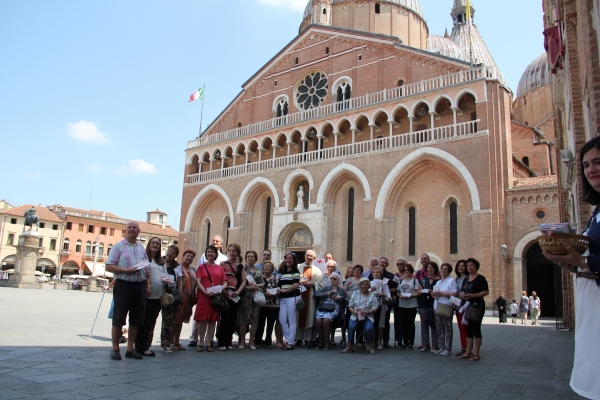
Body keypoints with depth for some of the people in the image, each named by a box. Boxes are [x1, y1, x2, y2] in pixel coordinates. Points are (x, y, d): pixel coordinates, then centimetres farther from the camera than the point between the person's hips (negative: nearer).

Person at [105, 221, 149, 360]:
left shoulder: (142, 248, 16)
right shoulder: (118, 246, 0)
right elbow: (109, 266, -7)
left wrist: (147, 284, 6)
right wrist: (127, 271, -17)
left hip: (139, 286, 5)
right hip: (123, 285, -5)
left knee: (136, 320, 8)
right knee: (118, 319, 1)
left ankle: (130, 349, 18)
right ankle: (115, 349, 12)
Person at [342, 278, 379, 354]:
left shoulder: (372, 295, 6)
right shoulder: (355, 294, 12)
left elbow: (375, 308, 0)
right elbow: (350, 305, 9)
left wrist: (367, 312, -18)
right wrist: (353, 311, -12)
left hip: (368, 316, -1)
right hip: (355, 316, 1)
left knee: (368, 328, -30)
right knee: (351, 327, -28)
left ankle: (371, 347, -10)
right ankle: (350, 346, -14)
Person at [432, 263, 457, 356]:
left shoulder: (451, 281, -2)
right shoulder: (438, 282, 21)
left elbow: (454, 294, -13)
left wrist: (441, 293, -15)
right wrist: (434, 294, 4)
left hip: (446, 307, -7)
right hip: (437, 307, 7)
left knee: (448, 328, -3)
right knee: (439, 329, 8)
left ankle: (448, 349, 0)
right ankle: (441, 347, 15)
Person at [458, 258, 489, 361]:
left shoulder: (480, 278, -6)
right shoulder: (466, 279, 15)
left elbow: (486, 292, -14)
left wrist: (472, 295, -22)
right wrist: (462, 295, 0)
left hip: (477, 306, -7)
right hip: (467, 305, 7)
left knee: (476, 328, -5)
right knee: (468, 329, 9)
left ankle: (476, 354, 0)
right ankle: (468, 352, 14)